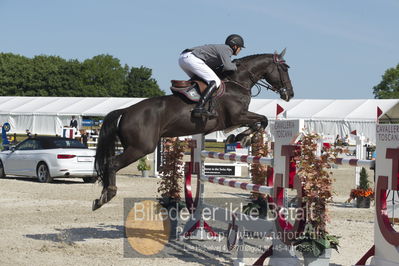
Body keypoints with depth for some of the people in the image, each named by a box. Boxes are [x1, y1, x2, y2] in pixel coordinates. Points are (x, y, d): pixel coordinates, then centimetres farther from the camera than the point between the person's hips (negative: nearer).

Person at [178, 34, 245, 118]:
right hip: (192, 58, -10)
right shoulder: (227, 49, 1)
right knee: (215, 82, -13)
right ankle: (199, 108, -28)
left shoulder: (220, 48, 29)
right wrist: (234, 66, 7)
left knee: (200, 81, 27)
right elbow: (227, 66, -15)